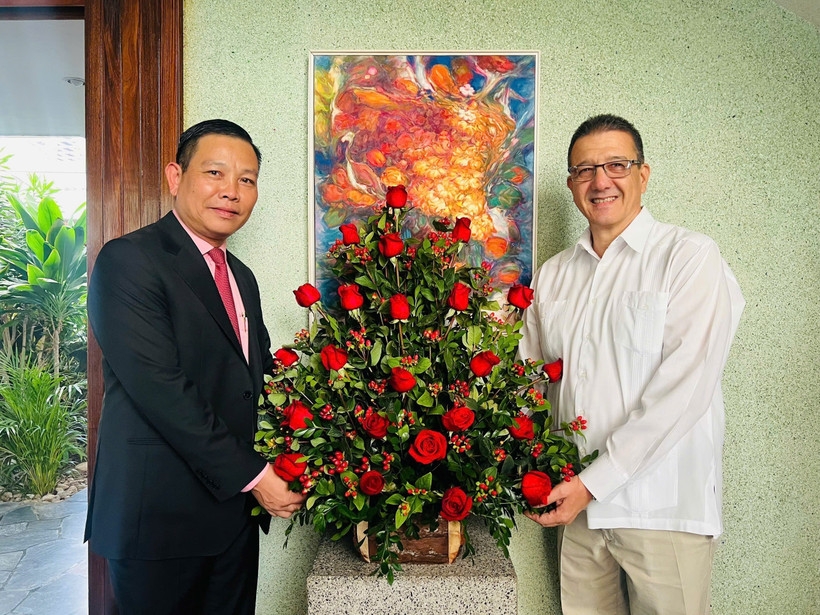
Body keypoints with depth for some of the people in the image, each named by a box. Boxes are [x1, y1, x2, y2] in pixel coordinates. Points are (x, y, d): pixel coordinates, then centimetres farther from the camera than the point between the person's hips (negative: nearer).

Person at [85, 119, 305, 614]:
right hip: (158, 516, -7)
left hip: (235, 512, 7)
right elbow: (160, 389, -20)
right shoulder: (128, 260, -12)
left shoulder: (241, 276, 13)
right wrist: (252, 476, -17)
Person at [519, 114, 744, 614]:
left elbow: (683, 389, -16)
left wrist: (593, 482, -17)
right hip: (577, 504, 4)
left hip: (665, 509, -4)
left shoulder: (690, 257, -8)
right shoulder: (553, 275, 9)